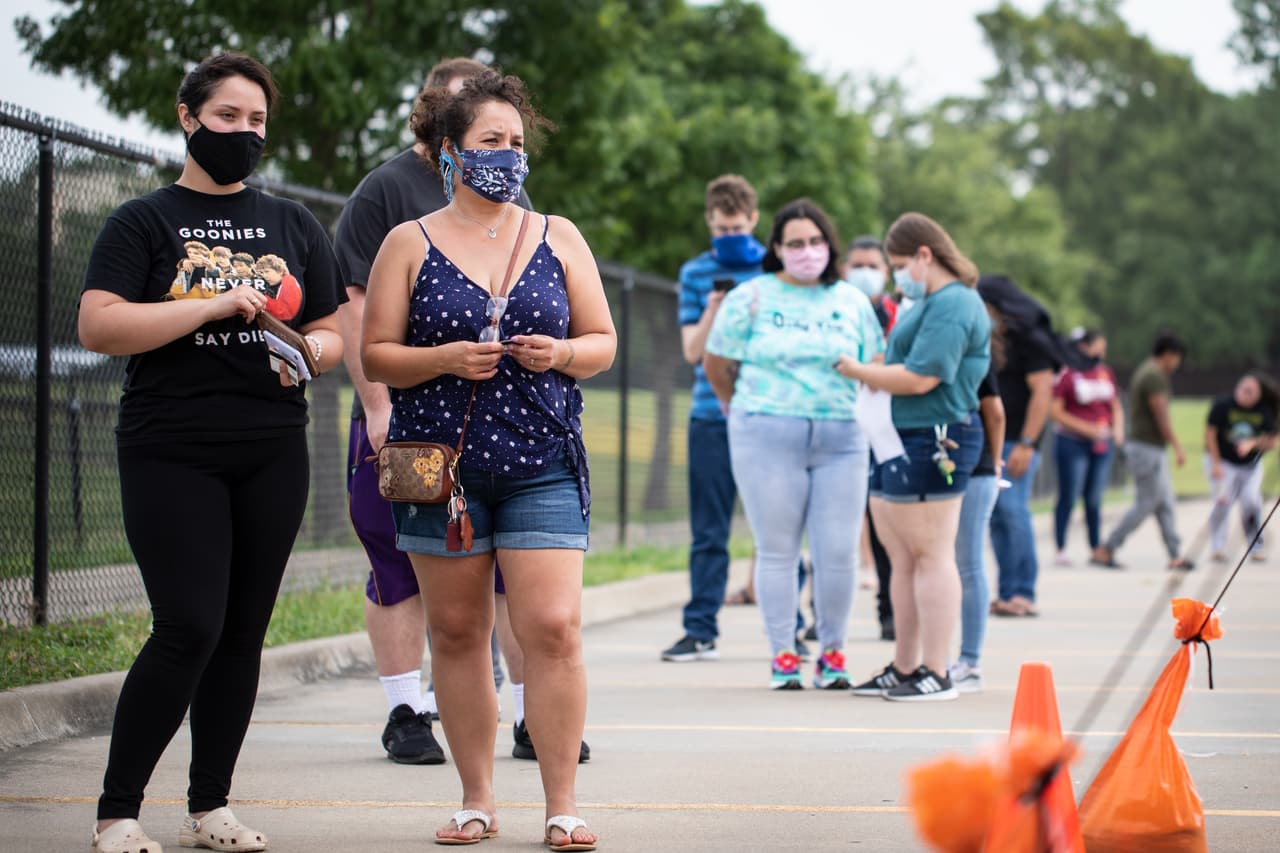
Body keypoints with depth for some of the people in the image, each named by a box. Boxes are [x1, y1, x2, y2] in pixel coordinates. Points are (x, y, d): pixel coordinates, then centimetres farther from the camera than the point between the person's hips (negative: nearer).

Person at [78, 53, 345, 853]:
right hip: (170, 454, -4)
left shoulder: (295, 225, 15)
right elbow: (98, 326, -11)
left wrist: (308, 350, -5)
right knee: (190, 628, -13)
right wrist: (217, 305, -16)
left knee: (244, 632, 5)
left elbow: (334, 334, 19)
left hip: (273, 455, 4)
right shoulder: (143, 223, 2)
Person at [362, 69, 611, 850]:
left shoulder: (558, 239, 10)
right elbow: (375, 354, 2)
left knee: (554, 628, -10)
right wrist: (445, 359, -14)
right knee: (457, 633, 6)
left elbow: (603, 342, 12)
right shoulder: (410, 244, 5)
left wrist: (560, 354, -9)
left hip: (542, 464, 0)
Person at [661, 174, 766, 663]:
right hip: (712, 416, 1)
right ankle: (700, 631, 3)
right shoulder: (696, 273, 9)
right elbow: (692, 350, 4)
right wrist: (711, 315, -14)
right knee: (708, 531, 1)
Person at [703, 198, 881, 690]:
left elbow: (874, 368, 18)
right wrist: (747, 413, 18)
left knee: (839, 552, -2)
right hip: (767, 440, -2)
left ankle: (832, 654, 11)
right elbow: (716, 365, 10)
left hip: (841, 441, 2)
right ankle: (782, 657, 7)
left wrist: (856, 414, 11)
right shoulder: (752, 297, 4)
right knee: (777, 551, 1)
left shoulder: (852, 301, 11)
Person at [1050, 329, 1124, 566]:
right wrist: (1086, 429, -16)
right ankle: (1061, 550, 1)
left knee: (1094, 499, 9)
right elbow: (1054, 411, -12)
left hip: (1102, 444, 5)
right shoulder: (1067, 374, -9)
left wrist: (1118, 427, 0)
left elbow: (1116, 406, 20)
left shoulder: (1106, 373, 10)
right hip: (1072, 443, -5)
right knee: (1068, 497, -4)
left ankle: (1096, 548, 14)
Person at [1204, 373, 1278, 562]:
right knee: (1223, 501, -15)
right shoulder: (1223, 405, -17)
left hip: (1250, 465, 3)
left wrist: (1252, 443, -25)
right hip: (1223, 462, -3)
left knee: (1252, 501, -9)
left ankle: (1255, 547, 5)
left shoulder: (1264, 412, -7)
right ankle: (1217, 548, -7)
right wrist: (1215, 464, -16)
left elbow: (1270, 442, -5)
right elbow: (1210, 433, -13)